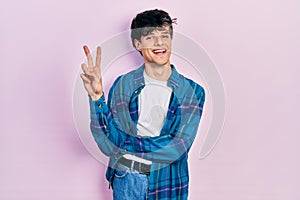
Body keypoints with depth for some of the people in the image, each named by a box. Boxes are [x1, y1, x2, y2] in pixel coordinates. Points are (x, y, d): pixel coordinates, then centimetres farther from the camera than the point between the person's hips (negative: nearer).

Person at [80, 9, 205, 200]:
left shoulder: (193, 91, -5)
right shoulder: (122, 85, -3)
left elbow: (178, 147, -14)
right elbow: (107, 144, -9)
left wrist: (127, 141, -14)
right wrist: (96, 97, -19)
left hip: (169, 183, 0)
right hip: (126, 179, 1)